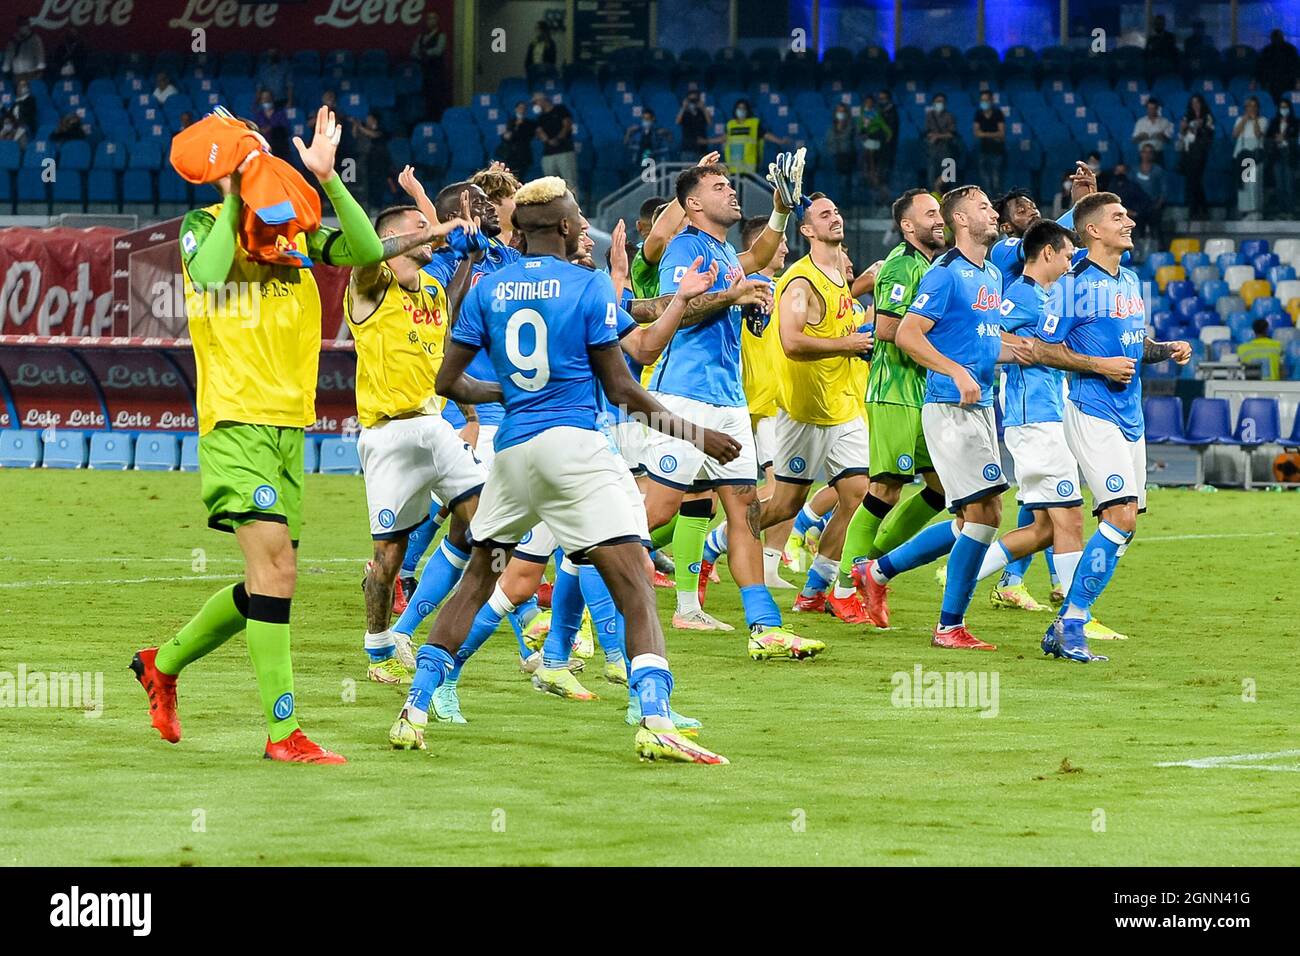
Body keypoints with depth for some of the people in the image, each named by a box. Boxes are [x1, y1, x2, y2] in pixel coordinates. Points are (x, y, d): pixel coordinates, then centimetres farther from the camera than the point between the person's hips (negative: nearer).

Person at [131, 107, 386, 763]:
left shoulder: (296, 226, 10)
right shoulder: (203, 226, -1)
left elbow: (367, 251, -8)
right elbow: (208, 276, -23)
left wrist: (327, 178, -16)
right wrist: (235, 200, -19)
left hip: (289, 426, 6)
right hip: (235, 421, -6)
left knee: (268, 581, 13)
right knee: (277, 567, -17)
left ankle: (163, 663, 35)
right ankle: (283, 731, -14)